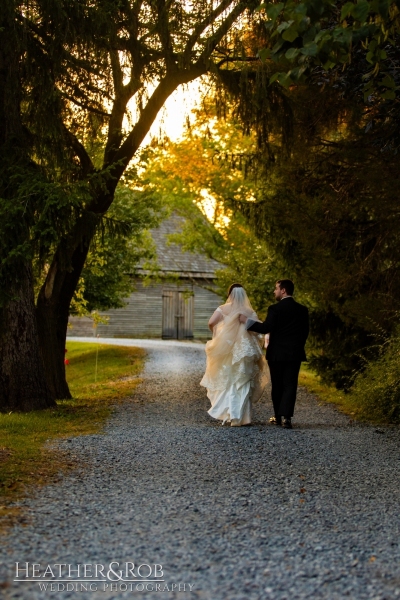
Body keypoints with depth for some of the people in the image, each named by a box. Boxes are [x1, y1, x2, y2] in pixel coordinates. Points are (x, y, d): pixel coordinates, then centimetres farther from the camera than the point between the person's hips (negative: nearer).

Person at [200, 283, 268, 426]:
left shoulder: (223, 309, -3)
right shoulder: (250, 312, -3)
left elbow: (211, 323, -12)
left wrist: (216, 334, 6)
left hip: (225, 351, 0)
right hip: (244, 352, 0)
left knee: (226, 382, 14)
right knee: (242, 384, 8)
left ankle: (227, 414, 6)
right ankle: (243, 417, 4)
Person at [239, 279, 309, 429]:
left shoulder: (275, 309, -10)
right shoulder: (302, 309, 5)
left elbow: (266, 328, -18)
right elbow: (305, 331, 9)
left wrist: (247, 321, -11)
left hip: (276, 353, -3)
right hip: (295, 354, 3)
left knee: (277, 386, 10)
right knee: (290, 385, 0)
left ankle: (278, 416, 18)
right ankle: (286, 416, -13)